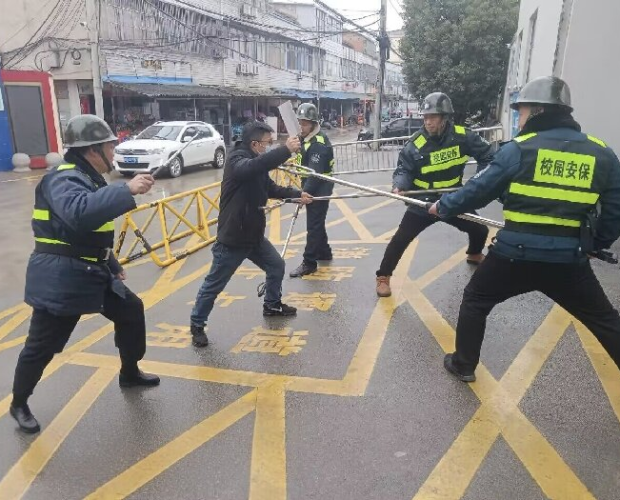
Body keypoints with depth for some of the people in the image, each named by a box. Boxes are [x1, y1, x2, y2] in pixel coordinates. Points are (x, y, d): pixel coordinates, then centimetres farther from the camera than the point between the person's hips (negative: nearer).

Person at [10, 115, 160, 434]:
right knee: (41, 346, 4)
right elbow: (79, 213, -43)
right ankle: (19, 404, 28)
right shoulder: (65, 179, -19)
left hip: (92, 272, 10)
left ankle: (130, 373, 34)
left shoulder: (90, 179, 11)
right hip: (60, 277, -9)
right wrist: (128, 190, -41)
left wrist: (113, 266, 24)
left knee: (131, 310, 15)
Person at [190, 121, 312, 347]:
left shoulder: (257, 164, 9)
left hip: (254, 235, 9)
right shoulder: (237, 161, -20)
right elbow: (254, 167, -43)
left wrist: (297, 194, 12)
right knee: (214, 284, 3)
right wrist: (286, 150, -43)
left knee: (277, 266, 18)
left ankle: (272, 305, 41)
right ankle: (197, 325, 20)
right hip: (232, 239, -9)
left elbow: (271, 188, 20)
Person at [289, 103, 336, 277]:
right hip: (313, 188, 10)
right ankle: (324, 252, 36)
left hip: (320, 189, -10)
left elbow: (316, 174, -27)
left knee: (314, 225, -6)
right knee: (316, 222, 20)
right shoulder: (308, 139, 9)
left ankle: (309, 263, -1)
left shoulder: (318, 144, -22)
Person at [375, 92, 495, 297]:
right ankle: (383, 277, 3)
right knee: (400, 238, -13)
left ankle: (474, 255, 48)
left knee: (480, 230, 13)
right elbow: (404, 170, -14)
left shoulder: (462, 136, -11)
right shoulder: (416, 143, -19)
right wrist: (399, 186, -34)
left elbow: (487, 156, 1)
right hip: (424, 202, -3)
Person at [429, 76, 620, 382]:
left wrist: (444, 207, 16)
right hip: (569, 259, 3)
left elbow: (479, 191, 0)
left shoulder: (520, 149, -6)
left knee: (475, 300, 20)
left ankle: (463, 365, 30)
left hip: (516, 253, -2)